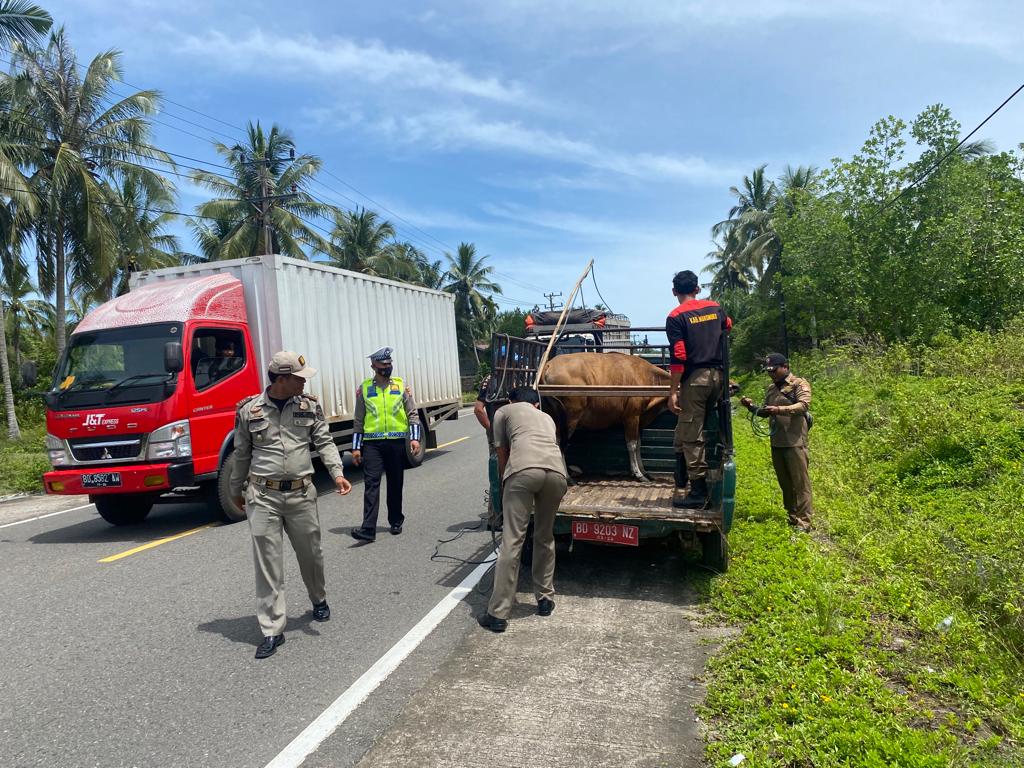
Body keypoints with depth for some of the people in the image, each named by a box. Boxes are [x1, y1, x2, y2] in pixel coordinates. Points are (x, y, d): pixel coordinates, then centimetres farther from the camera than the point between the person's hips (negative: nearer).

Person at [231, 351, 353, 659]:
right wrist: (236, 490, 18)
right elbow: (241, 454, 9)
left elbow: (324, 442, 0)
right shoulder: (249, 410, -2)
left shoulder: (310, 406, 2)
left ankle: (319, 599, 42)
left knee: (311, 553, 14)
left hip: (302, 494, 2)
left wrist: (337, 473, -16)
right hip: (263, 496, -1)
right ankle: (272, 630, 8)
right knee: (267, 562, -1)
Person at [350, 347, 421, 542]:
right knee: (371, 483, -8)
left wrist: (414, 438, -6)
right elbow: (359, 421, 7)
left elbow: (413, 414, 5)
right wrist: (356, 447, 3)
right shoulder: (364, 389, 5)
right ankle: (368, 528, -11)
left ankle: (396, 522, 24)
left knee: (395, 484, 10)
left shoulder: (401, 386, 5)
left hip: (396, 442, 1)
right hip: (372, 443, -1)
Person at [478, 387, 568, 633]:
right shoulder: (547, 417, 39)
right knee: (545, 538, 24)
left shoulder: (504, 412, 29)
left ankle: (498, 614, 3)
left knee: (512, 542, -1)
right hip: (557, 471, 4)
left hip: (524, 469, -4)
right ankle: (545, 599, 33)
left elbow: (502, 457, 28)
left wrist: (506, 486, 42)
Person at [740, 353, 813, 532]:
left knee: (800, 482, -4)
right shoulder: (771, 388, 19)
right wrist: (752, 407, 3)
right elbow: (766, 412, 22)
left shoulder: (799, 384, -2)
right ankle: (791, 517, 22)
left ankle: (803, 522, -1)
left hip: (795, 442, -7)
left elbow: (804, 405, -18)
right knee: (784, 482, 12)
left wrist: (779, 409, -30)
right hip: (776, 442, 7)